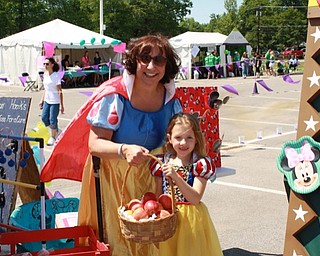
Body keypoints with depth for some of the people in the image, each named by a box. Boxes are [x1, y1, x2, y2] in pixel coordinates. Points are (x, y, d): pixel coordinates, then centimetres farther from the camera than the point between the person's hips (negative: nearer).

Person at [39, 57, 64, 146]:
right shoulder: (45, 74, 7)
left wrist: (61, 105, -15)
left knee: (52, 120, -1)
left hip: (55, 101, -7)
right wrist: (42, 100, 15)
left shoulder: (56, 76, -14)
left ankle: (53, 137, 18)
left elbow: (60, 91, -14)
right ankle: (56, 130, 28)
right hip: (47, 100, 7)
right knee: (44, 118, 5)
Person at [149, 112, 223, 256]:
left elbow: (196, 198, -19)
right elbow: (157, 195, 8)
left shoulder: (200, 164, -9)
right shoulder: (162, 162, 2)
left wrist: (176, 177, -29)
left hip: (190, 219, -3)